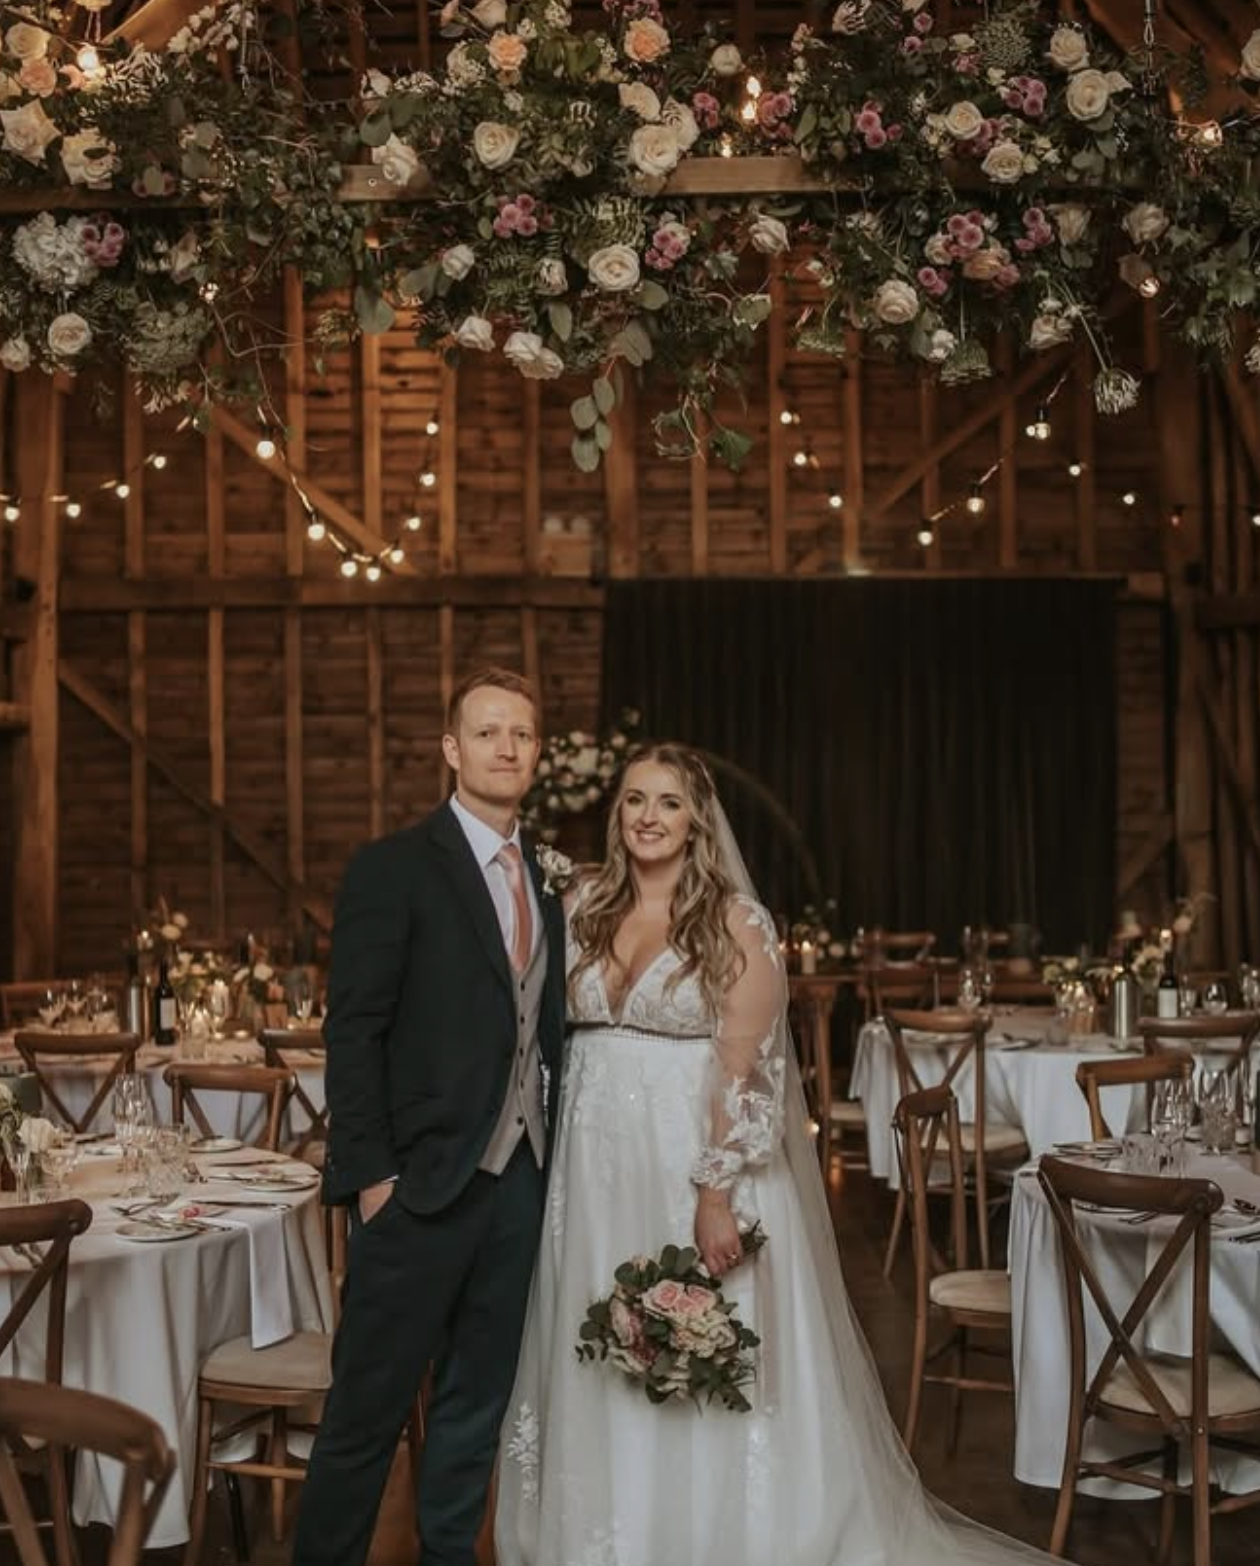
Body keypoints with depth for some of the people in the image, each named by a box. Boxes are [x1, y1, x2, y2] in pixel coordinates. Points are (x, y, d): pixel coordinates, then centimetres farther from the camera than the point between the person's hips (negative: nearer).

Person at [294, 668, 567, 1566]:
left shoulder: (546, 881, 12)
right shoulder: (393, 869, -7)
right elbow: (352, 1034, -11)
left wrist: (552, 1152, 7)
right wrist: (371, 1175, -15)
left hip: (520, 1180, 6)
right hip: (423, 1183, -6)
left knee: (478, 1401, 15)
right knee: (369, 1409, 2)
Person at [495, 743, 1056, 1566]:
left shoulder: (736, 923, -8)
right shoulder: (584, 906, 6)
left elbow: (745, 1071, -12)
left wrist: (718, 1195, -18)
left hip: (696, 1163, -4)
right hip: (594, 1166, 4)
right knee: (599, 1377, 12)